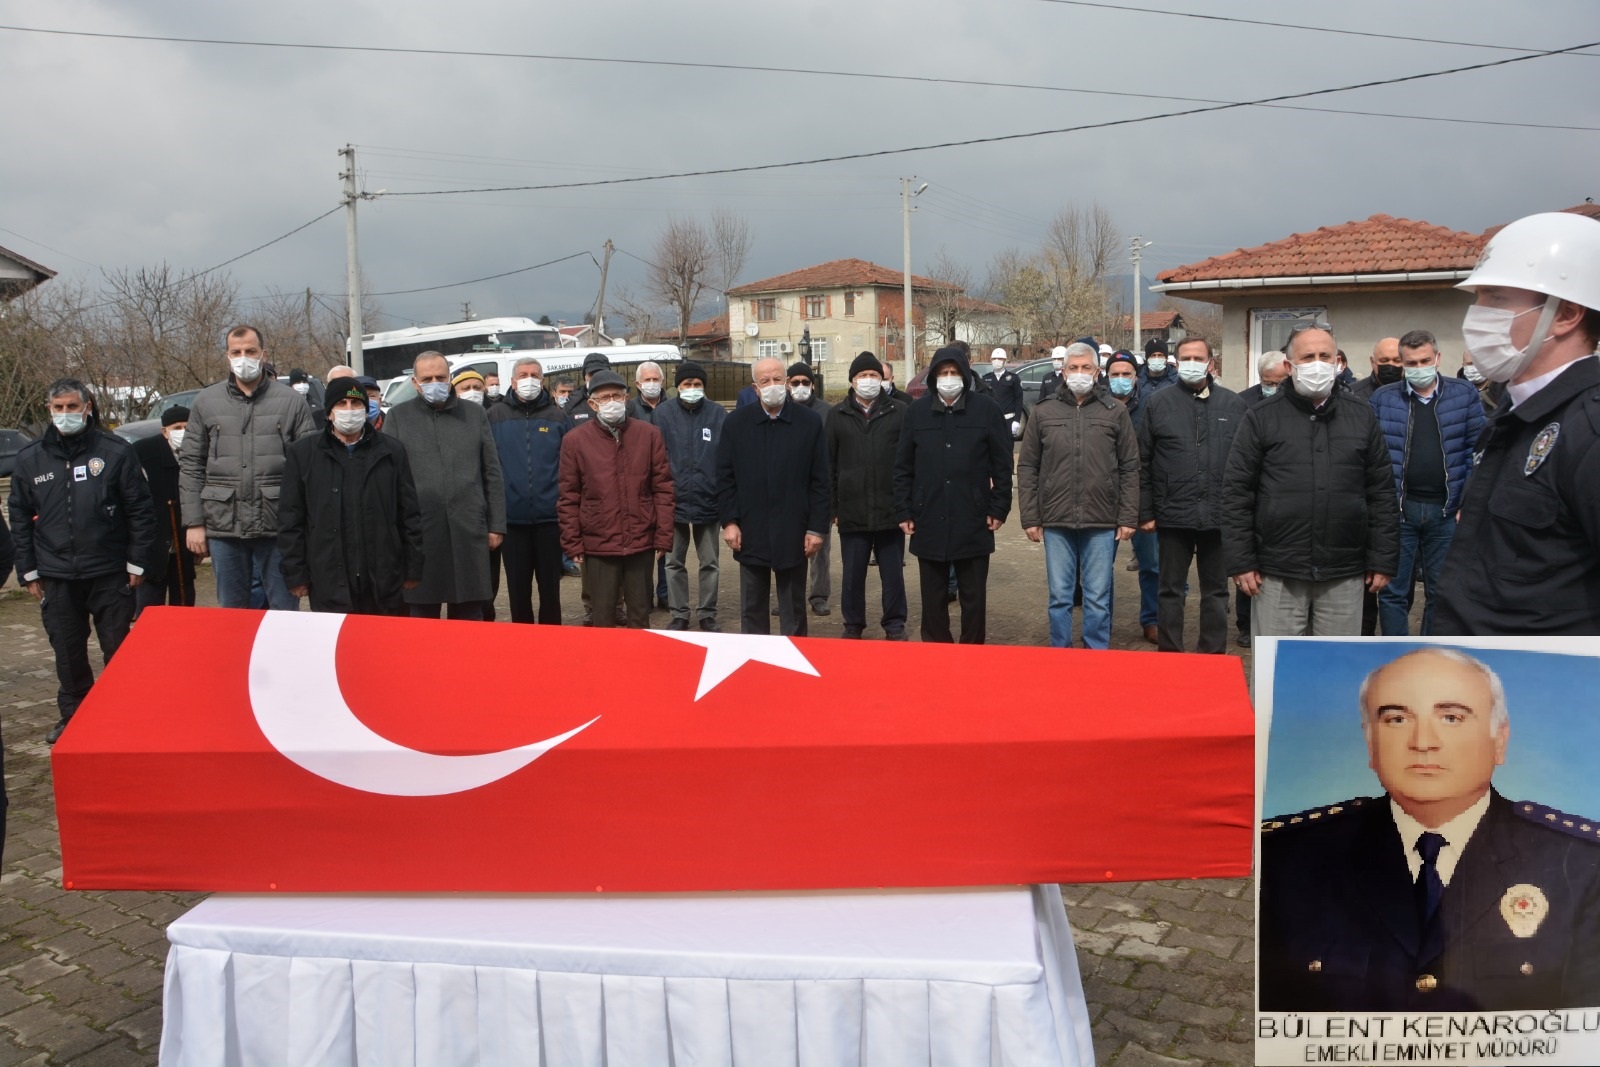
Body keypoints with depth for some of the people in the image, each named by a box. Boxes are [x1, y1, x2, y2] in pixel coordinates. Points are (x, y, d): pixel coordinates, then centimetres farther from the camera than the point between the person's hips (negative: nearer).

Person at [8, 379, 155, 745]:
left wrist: (137, 562, -5)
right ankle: (73, 716, 26)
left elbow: (141, 510, -3)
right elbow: (20, 518, 10)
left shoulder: (116, 451, -5)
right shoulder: (30, 458, 5)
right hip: (56, 577, 3)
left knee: (119, 649, 5)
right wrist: (29, 571, 7)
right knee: (67, 653, 11)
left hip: (109, 575, -3)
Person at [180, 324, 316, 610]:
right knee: (231, 611, 13)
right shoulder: (205, 402, 8)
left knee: (284, 611, 6)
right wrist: (193, 522, 2)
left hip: (278, 526, -2)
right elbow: (190, 466, 8)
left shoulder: (291, 402, 2)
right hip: (223, 525, 2)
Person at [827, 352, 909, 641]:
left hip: (890, 510, -1)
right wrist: (832, 506, 2)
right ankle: (853, 625, 22)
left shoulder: (898, 413, 2)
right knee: (853, 574, 9)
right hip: (852, 511, 1)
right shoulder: (837, 415, 5)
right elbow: (829, 464, 6)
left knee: (893, 573, 8)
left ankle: (895, 625, 21)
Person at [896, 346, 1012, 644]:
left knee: (974, 596, 8)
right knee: (932, 596, 11)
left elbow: (1003, 464, 2)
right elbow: (903, 467, 7)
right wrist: (904, 512, 2)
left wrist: (999, 508, -3)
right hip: (928, 522, 2)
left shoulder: (986, 410, 0)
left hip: (973, 522, -1)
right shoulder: (917, 411, 5)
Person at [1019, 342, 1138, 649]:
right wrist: (1029, 518, 1)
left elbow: (1130, 469, 3)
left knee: (1098, 598, 6)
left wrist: (1128, 518, -2)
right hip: (1056, 521, 1)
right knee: (1059, 597, 8)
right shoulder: (1043, 413, 6)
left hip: (1102, 522, -1)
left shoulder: (1116, 412, 4)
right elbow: (1027, 469, 7)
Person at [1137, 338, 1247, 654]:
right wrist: (1145, 513, -2)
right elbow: (1142, 464, 1)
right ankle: (1169, 655, 19)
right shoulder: (1158, 404, 2)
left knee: (1216, 591, 12)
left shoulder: (1234, 405, 5)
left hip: (1220, 517, 1)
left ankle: (1214, 655, 23)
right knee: (1171, 590, 9)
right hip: (1173, 516, -1)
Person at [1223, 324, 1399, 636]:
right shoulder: (1262, 418, 0)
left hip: (1344, 574, 2)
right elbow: (1236, 493, -1)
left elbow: (1382, 493, 8)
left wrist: (1383, 561, 4)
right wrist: (1241, 562, -6)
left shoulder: (1361, 416, 7)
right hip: (1277, 574, -2)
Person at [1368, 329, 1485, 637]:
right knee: (1393, 591, 4)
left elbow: (1477, 452, 1)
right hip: (1397, 508, 0)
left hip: (1446, 510, 0)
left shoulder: (1465, 395, 2)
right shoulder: (1382, 398, 2)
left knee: (1442, 592, 10)